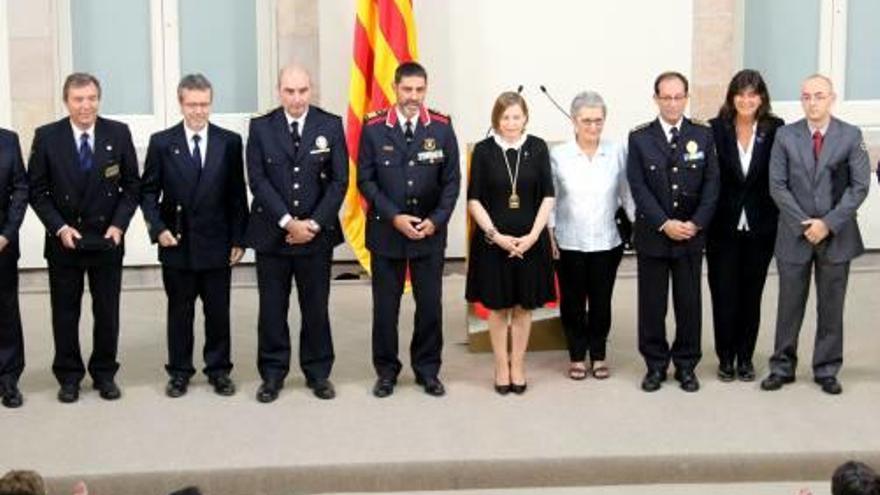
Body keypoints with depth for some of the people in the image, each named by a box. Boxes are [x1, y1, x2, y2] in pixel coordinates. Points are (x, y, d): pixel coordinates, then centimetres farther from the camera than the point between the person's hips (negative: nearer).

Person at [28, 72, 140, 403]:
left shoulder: (118, 134, -3)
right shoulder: (47, 137, -5)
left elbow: (132, 186, 2)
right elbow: (37, 190, -1)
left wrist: (119, 225, -9)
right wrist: (59, 227, -12)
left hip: (107, 238, 1)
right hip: (63, 239, 0)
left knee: (107, 311, 9)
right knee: (65, 312, 8)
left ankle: (105, 373, 23)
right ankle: (69, 376, 21)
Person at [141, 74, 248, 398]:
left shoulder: (229, 142, 2)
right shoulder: (162, 143, 1)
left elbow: (237, 194, 3)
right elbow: (148, 191, 4)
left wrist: (238, 238, -1)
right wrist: (158, 228, -8)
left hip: (217, 243, 0)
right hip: (177, 244, 0)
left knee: (218, 311, 7)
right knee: (179, 311, 8)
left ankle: (219, 370, 19)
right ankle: (179, 372, 18)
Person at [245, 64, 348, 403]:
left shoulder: (331, 126, 1)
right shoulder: (260, 128, 0)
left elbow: (339, 181, -2)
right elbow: (258, 180, -6)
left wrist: (314, 224, -11)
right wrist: (287, 222, -14)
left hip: (317, 233, 0)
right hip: (271, 233, 0)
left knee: (316, 307, 8)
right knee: (272, 308, 6)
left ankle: (318, 372, 19)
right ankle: (272, 373, 17)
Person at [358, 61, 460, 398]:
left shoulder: (441, 127, -1)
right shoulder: (374, 128, -4)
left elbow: (451, 180, 1)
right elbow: (366, 180, -4)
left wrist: (436, 220, -11)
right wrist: (394, 217, -14)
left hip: (430, 231, 1)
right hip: (386, 231, -1)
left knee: (430, 304, 7)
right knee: (385, 305, 6)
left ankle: (427, 370, 20)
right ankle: (386, 371, 19)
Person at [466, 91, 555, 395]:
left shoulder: (537, 148, 0)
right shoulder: (483, 150, -3)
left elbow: (548, 196, 0)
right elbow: (474, 200, -3)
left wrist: (533, 235, -10)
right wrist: (496, 235, -12)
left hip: (530, 240, 1)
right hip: (493, 240, -1)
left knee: (523, 306, 9)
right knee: (498, 307, 7)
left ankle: (518, 366, 20)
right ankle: (501, 367, 18)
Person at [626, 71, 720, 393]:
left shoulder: (703, 135, 4)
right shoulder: (639, 138, 0)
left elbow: (711, 184, 0)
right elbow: (638, 187, -6)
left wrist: (696, 223, -11)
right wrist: (664, 224, -14)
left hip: (691, 234, 1)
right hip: (652, 234, -1)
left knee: (689, 303, 6)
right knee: (651, 304, 5)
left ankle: (686, 365, 17)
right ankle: (655, 365, 16)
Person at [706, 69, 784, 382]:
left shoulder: (775, 130, -2)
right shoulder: (715, 129, -4)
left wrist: (781, 221, -7)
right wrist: (704, 219, -9)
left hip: (760, 228, 1)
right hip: (723, 227, -1)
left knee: (751, 295, 10)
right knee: (724, 295, 3)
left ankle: (745, 357, 21)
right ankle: (726, 358, 16)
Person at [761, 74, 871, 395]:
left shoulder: (851, 136, -2)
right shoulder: (785, 136, 1)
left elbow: (859, 186, -5)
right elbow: (777, 186, -2)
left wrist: (828, 223, -13)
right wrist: (804, 224, -11)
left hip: (836, 235, 0)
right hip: (794, 235, 0)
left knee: (831, 306, 7)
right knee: (789, 305, 7)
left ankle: (827, 370, 17)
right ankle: (782, 367, 17)